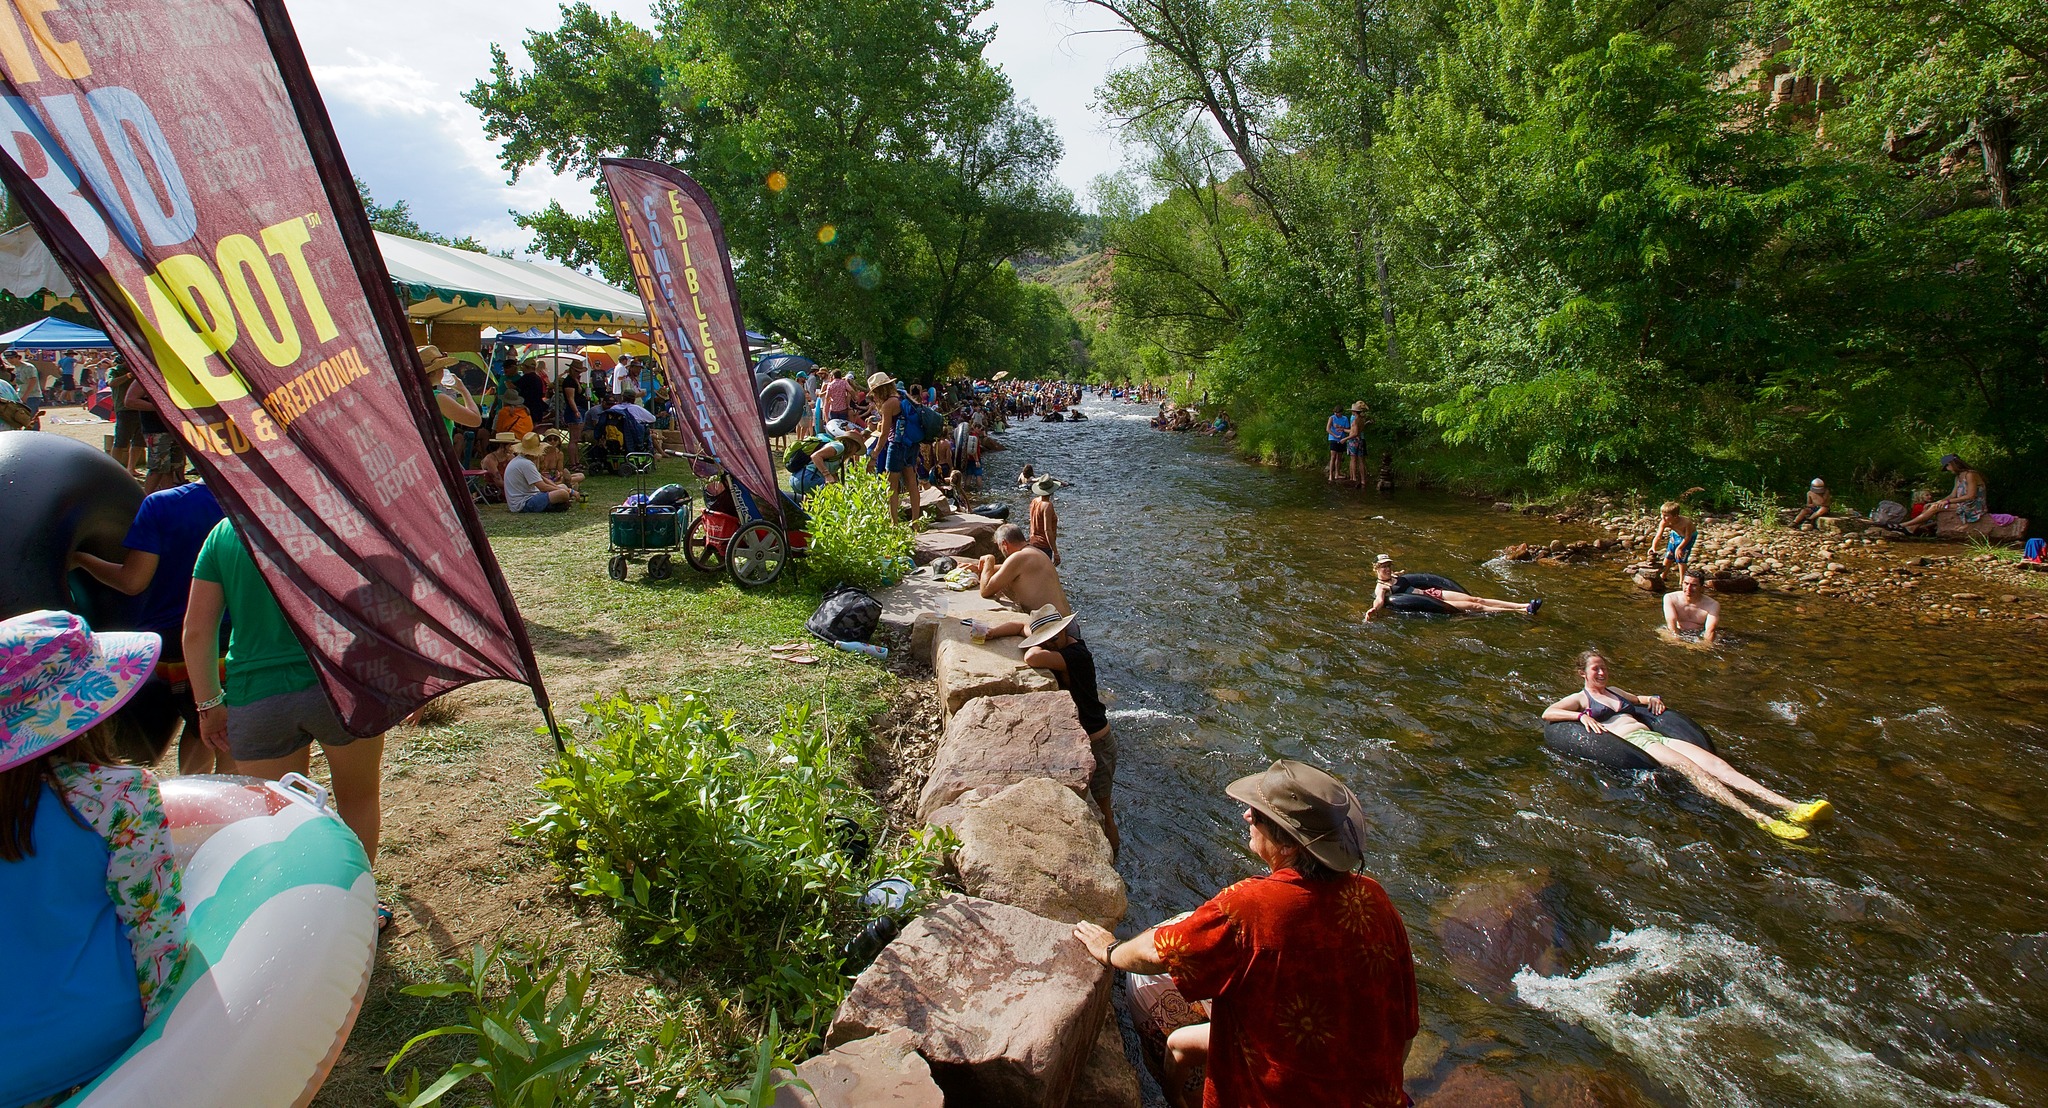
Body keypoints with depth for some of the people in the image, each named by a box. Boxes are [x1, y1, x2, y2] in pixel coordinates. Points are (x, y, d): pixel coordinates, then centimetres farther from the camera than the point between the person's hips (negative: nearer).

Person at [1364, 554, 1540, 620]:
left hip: (1431, 592, 8)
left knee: (1476, 599, -3)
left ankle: (1524, 605, -3)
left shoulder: (1395, 577, 15)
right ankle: (1524, 611, -10)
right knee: (1475, 607, -11)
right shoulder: (1380, 587, -11)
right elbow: (1379, 600, -33)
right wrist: (1373, 609, -51)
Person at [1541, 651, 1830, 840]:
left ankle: (1790, 806, -30)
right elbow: (1547, 713, -7)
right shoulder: (1580, 698, 7)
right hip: (1632, 742, -8)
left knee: (1714, 762, -16)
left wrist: (1653, 699, 27)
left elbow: (1637, 700, 50)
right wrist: (1581, 716, -18)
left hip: (1653, 735, 8)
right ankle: (1759, 818, -45)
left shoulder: (1614, 691, 30)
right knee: (1688, 767, -31)